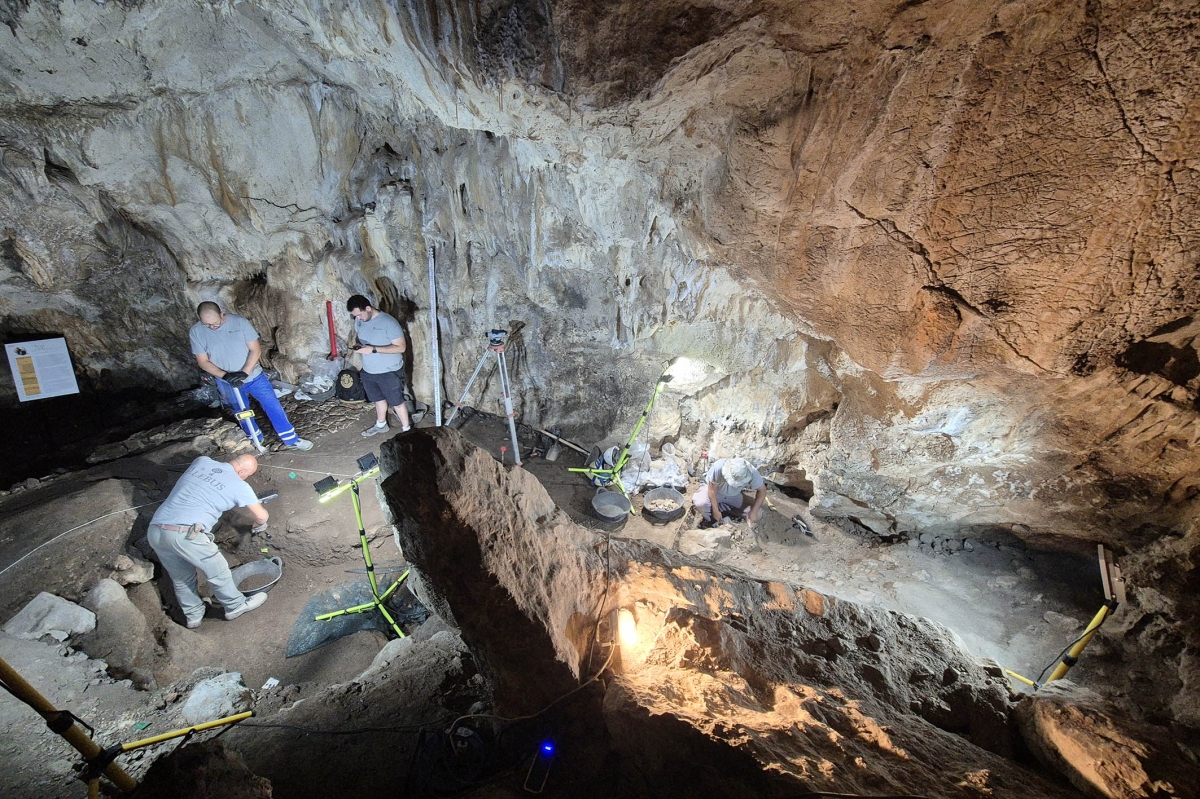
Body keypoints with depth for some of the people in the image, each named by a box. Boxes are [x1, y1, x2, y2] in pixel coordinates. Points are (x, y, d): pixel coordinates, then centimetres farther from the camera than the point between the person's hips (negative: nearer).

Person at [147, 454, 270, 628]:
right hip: (186, 534, -7)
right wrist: (260, 526, 29)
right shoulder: (239, 485, -2)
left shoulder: (201, 461, 12)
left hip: (155, 530, 7)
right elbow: (262, 516, 7)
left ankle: (193, 615, 40)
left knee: (180, 577, 25)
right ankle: (236, 605, 32)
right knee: (218, 572, 14)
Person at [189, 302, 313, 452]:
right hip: (227, 383, 2)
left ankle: (291, 440, 8)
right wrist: (226, 375, -23)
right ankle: (256, 440, 37)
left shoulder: (240, 322, -17)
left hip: (253, 375, -1)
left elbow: (256, 350, -14)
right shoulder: (196, 332, -11)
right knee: (242, 413, 17)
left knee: (273, 406, -1)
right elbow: (203, 362, -7)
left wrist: (245, 372, -24)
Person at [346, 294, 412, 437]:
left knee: (397, 401, 8)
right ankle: (381, 424, 45)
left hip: (389, 372, -7)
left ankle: (406, 429, 25)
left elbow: (400, 347, -24)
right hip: (368, 371, 7)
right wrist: (359, 345, -7)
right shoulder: (359, 320, -1)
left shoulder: (388, 322, -24)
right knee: (378, 398, 24)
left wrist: (373, 349, -29)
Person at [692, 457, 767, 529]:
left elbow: (762, 490, -20)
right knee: (700, 503, -34)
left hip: (735, 495, 3)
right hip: (715, 489, -3)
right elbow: (712, 489, -27)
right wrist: (716, 511, -23)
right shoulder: (718, 468, -39)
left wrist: (753, 512, -27)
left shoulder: (752, 473, -32)